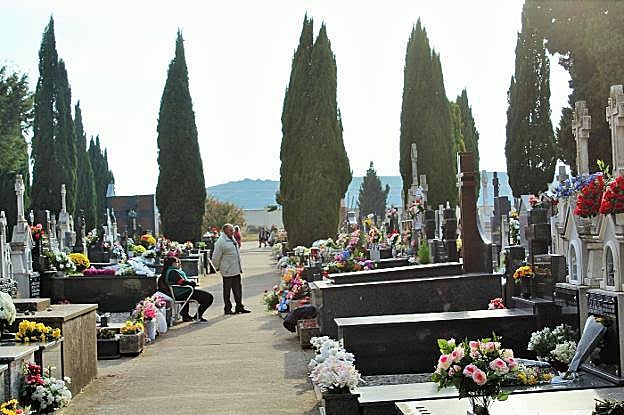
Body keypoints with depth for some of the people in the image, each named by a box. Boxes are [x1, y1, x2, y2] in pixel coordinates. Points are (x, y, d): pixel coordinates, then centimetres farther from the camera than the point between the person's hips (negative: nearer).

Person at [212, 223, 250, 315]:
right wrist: (217, 267, -4)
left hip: (236, 270, 8)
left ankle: (239, 307, 20)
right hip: (227, 271, -8)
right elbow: (216, 257, -14)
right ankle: (227, 309, 9)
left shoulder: (232, 239, 11)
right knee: (227, 291, 2)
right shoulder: (221, 242, -17)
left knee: (238, 289, 12)